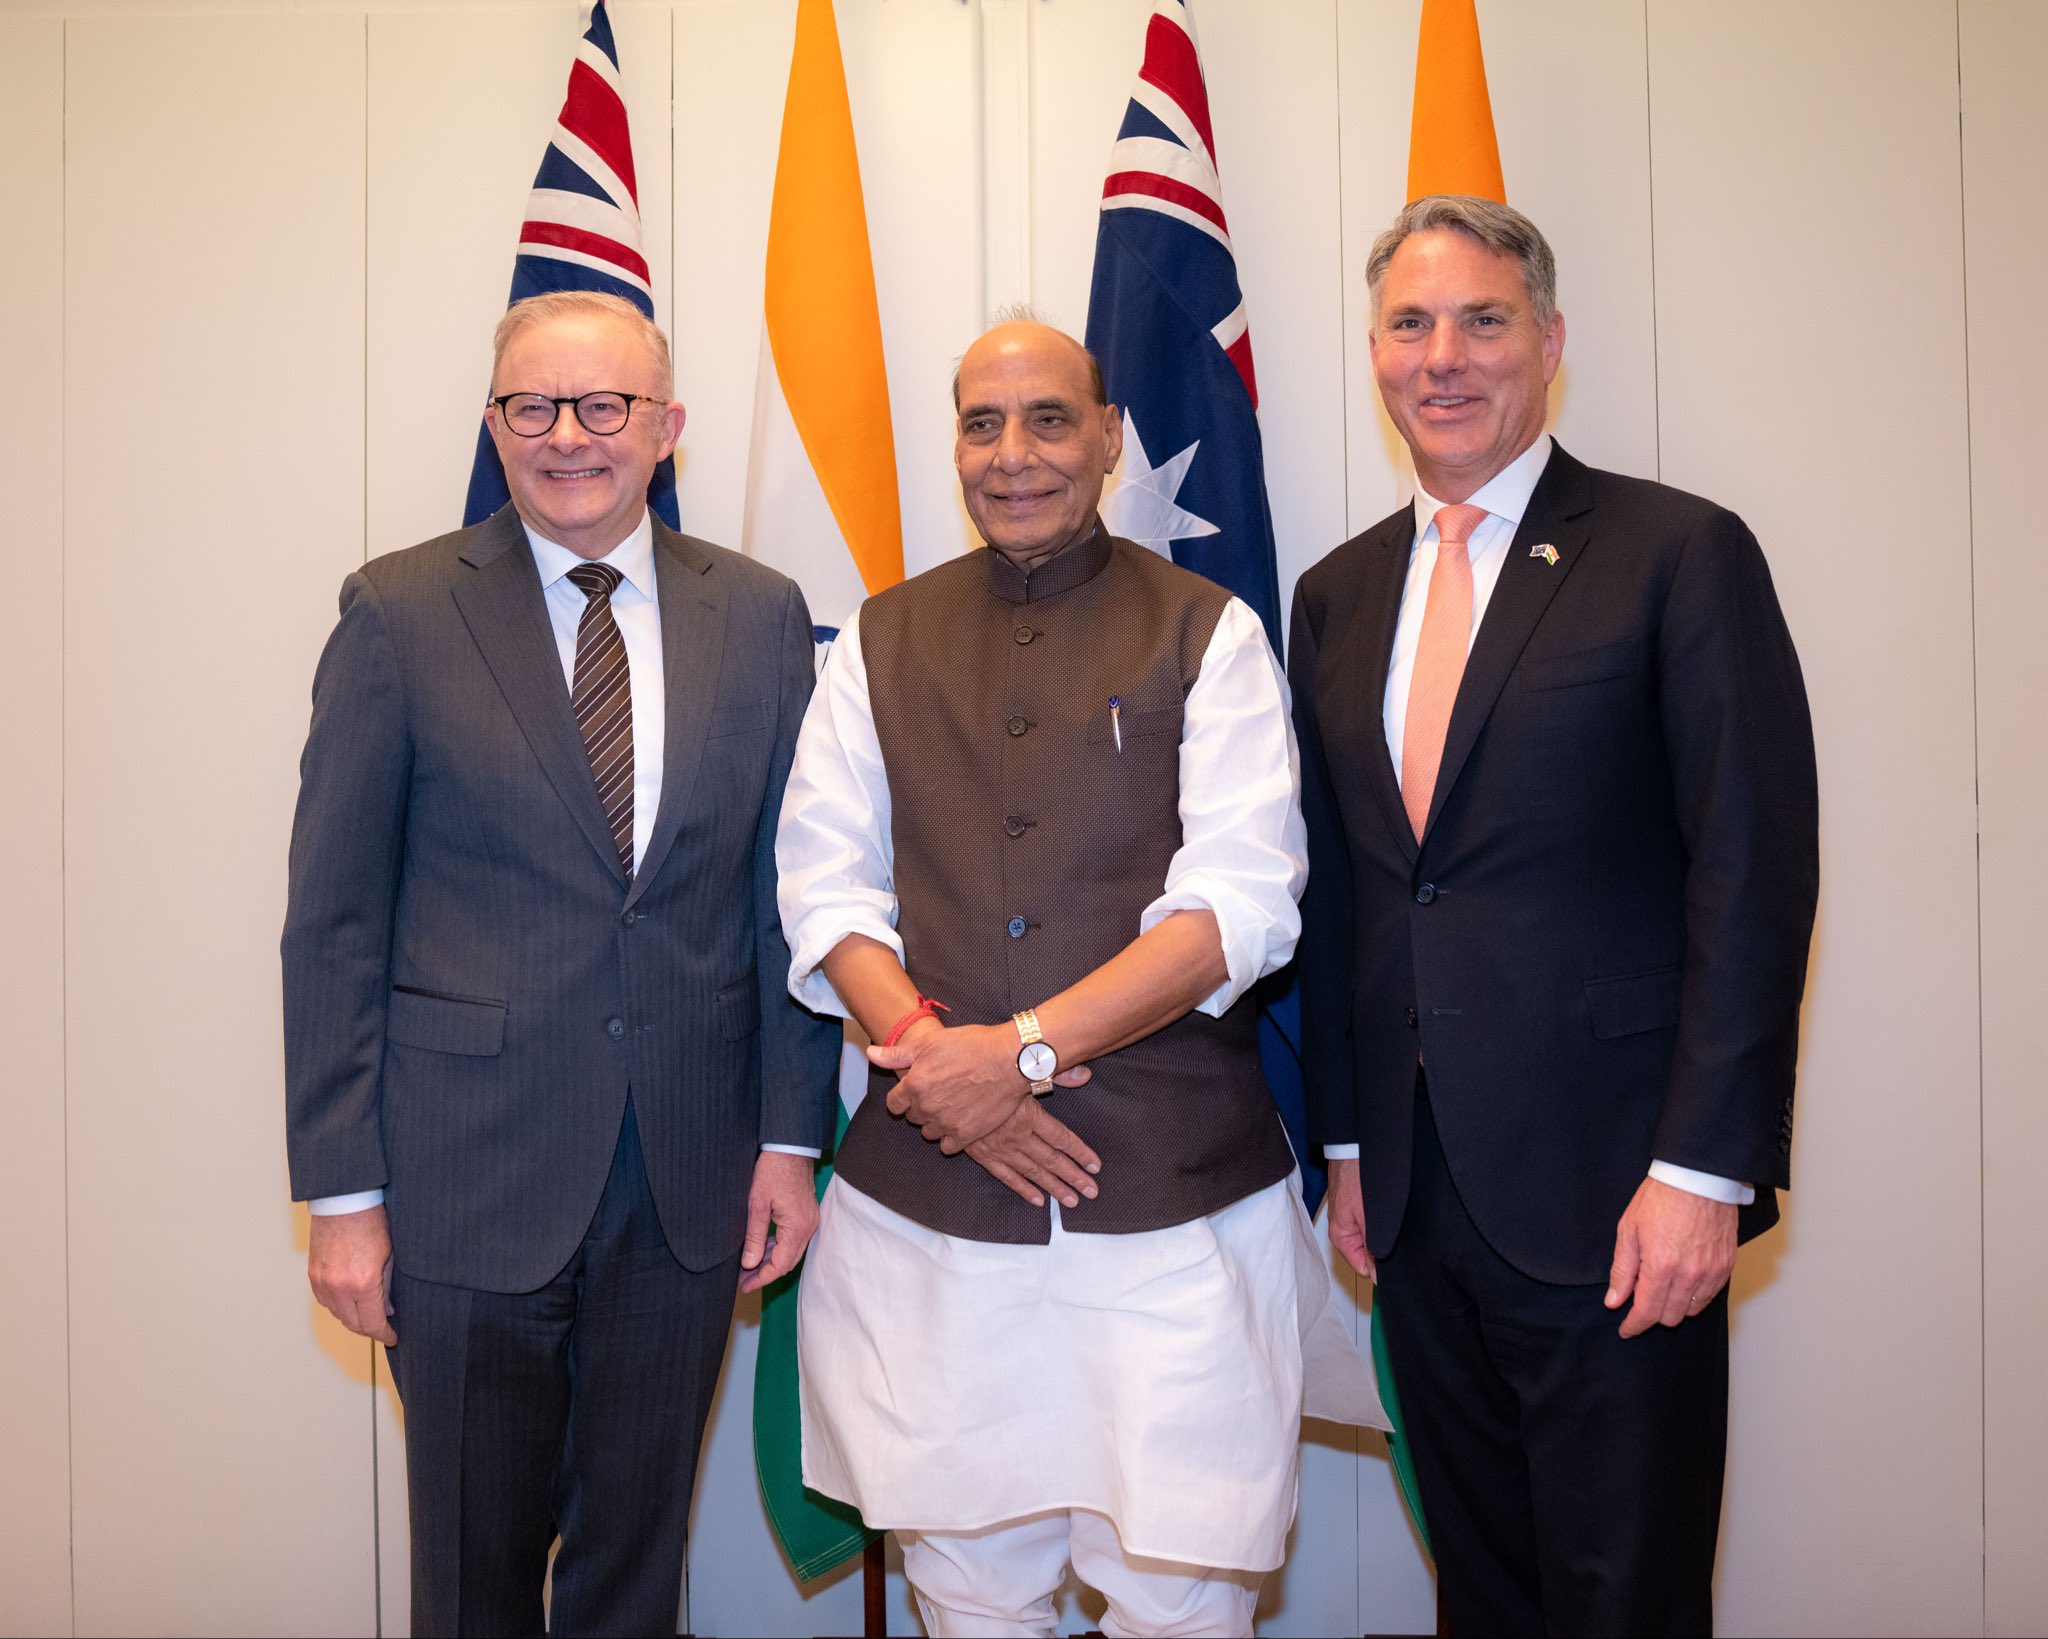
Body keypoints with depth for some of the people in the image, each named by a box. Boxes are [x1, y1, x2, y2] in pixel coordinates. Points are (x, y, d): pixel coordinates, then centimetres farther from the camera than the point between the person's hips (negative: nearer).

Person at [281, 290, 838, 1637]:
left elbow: (786, 895, 6)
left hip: (692, 1179, 2)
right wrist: (341, 1190, -6)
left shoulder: (761, 617, 4)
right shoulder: (401, 614, -3)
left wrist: (792, 1134, 2)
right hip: (471, 1174, -2)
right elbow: (334, 922, -3)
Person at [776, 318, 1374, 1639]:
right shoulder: (881, 642, 11)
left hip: (1172, 1186, -2)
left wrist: (1024, 1048, -17)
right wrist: (927, 1045, -12)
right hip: (928, 1190, 3)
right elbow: (827, 887, 5)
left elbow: (1241, 901, -8)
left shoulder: (1209, 633, 2)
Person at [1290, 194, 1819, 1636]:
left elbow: (1755, 874, -10)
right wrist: (1347, 1141, 11)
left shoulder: (1682, 555, -5)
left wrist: (1703, 1169, -15)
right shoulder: (1337, 594, 11)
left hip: (1607, 1196, -5)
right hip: (1416, 1190, 5)